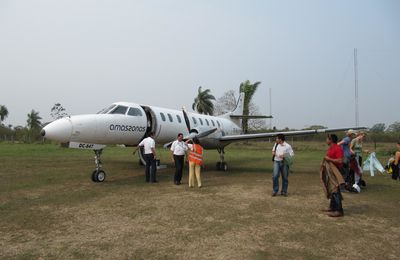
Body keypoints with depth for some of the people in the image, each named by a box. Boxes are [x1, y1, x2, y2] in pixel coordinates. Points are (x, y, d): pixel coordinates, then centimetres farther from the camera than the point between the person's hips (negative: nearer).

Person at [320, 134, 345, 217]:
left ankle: (339, 210, -7)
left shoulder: (338, 149, -16)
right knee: (331, 189, 16)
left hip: (335, 172, -10)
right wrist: (325, 161, 10)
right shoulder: (330, 148, 14)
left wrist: (329, 159, -19)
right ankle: (332, 207, 26)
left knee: (335, 190, -10)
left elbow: (340, 161, -24)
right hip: (329, 171, 10)